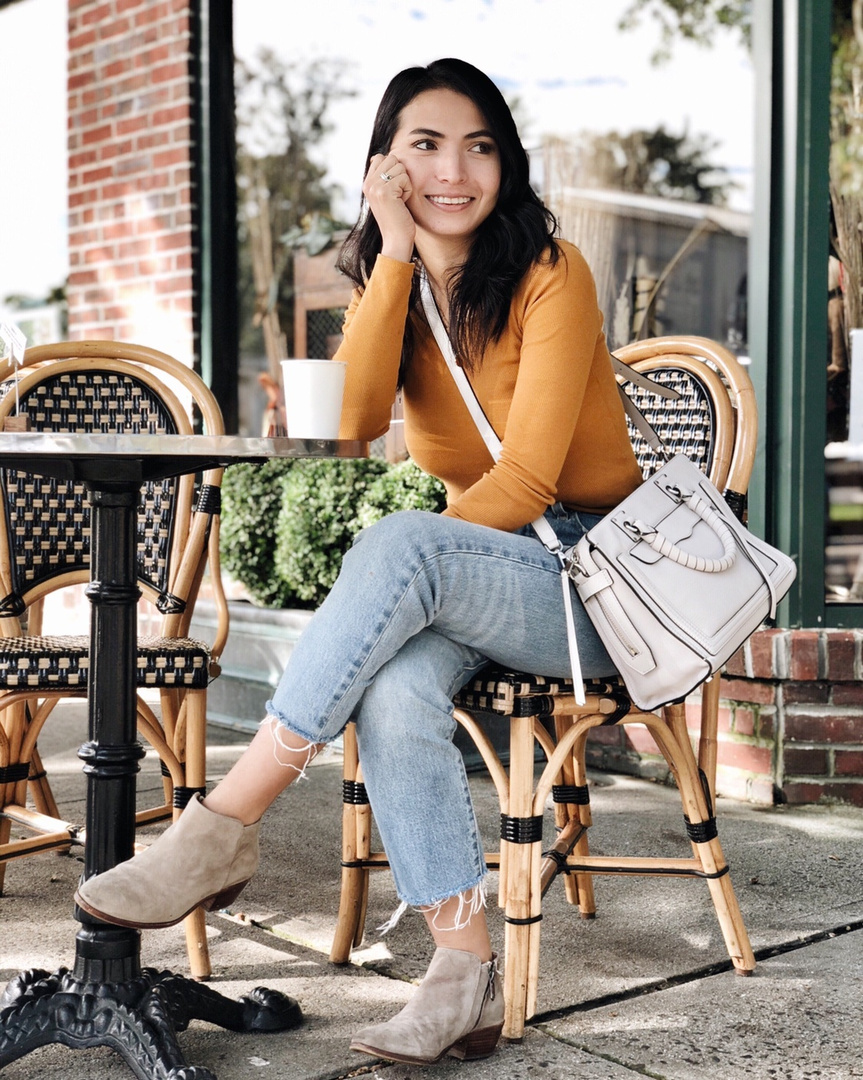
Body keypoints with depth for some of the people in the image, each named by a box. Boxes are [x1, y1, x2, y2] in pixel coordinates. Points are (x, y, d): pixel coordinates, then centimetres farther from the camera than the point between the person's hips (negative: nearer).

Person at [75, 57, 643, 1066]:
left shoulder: (550, 272, -7)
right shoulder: (388, 282, 9)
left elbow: (530, 474, -17)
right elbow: (354, 422, -11)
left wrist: (391, 568, -25)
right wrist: (397, 254, -14)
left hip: (589, 577, -4)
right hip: (476, 582, 4)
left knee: (399, 543, -34)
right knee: (394, 682, -31)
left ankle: (222, 826, -30)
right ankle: (464, 976, -26)